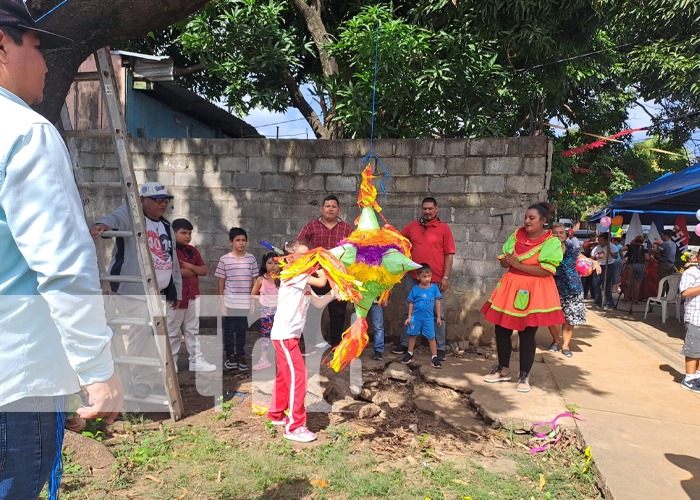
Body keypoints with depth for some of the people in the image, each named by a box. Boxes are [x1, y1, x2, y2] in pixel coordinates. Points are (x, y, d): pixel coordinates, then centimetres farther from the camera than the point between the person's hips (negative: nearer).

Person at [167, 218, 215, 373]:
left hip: (193, 296, 6)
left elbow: (204, 271, 7)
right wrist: (194, 271, -9)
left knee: (193, 331, 10)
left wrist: (189, 266, -11)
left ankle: (197, 361, 15)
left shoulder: (193, 251, 10)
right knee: (173, 332, 7)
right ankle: (170, 362, 19)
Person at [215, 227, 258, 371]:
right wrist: (221, 301, 0)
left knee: (242, 330, 11)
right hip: (229, 302, -1)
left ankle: (241, 355, 22)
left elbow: (254, 280, 5)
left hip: (245, 302, 1)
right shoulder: (224, 259, -4)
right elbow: (221, 281, 1)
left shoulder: (251, 259, 0)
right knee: (229, 329, 9)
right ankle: (230, 355, 21)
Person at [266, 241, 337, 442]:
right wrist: (322, 270, -5)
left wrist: (334, 292, -2)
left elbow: (318, 303, 11)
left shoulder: (304, 281, 15)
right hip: (284, 335, -10)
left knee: (285, 375, 19)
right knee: (297, 375, -9)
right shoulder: (293, 274, -15)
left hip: (291, 335, 10)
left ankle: (276, 415, 33)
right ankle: (295, 427, -2)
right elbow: (321, 282, -24)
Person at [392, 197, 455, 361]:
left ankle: (440, 348, 14)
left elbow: (449, 255, -1)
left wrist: (446, 277, -7)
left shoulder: (444, 228, 1)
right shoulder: (412, 226, 7)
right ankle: (404, 344, 23)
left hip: (436, 280, -2)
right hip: (413, 277, 3)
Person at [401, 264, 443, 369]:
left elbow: (438, 302, 1)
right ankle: (410, 354, 27)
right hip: (416, 317, 1)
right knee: (413, 335, 12)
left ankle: (434, 357, 12)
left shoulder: (434, 288, -5)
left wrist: (438, 317, 2)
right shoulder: (415, 289, -4)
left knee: (431, 337, 4)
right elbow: (411, 303, 3)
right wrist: (409, 317, 2)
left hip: (429, 318, -1)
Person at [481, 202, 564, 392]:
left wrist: (519, 265, -18)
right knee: (501, 330, 8)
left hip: (533, 293, -5)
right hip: (510, 287, 5)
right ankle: (503, 370, 26)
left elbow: (547, 270, -17)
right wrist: (507, 260, -14)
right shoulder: (516, 235, 8)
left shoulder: (552, 242, -7)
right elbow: (504, 262, 10)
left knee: (527, 334, 2)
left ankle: (524, 376, 18)